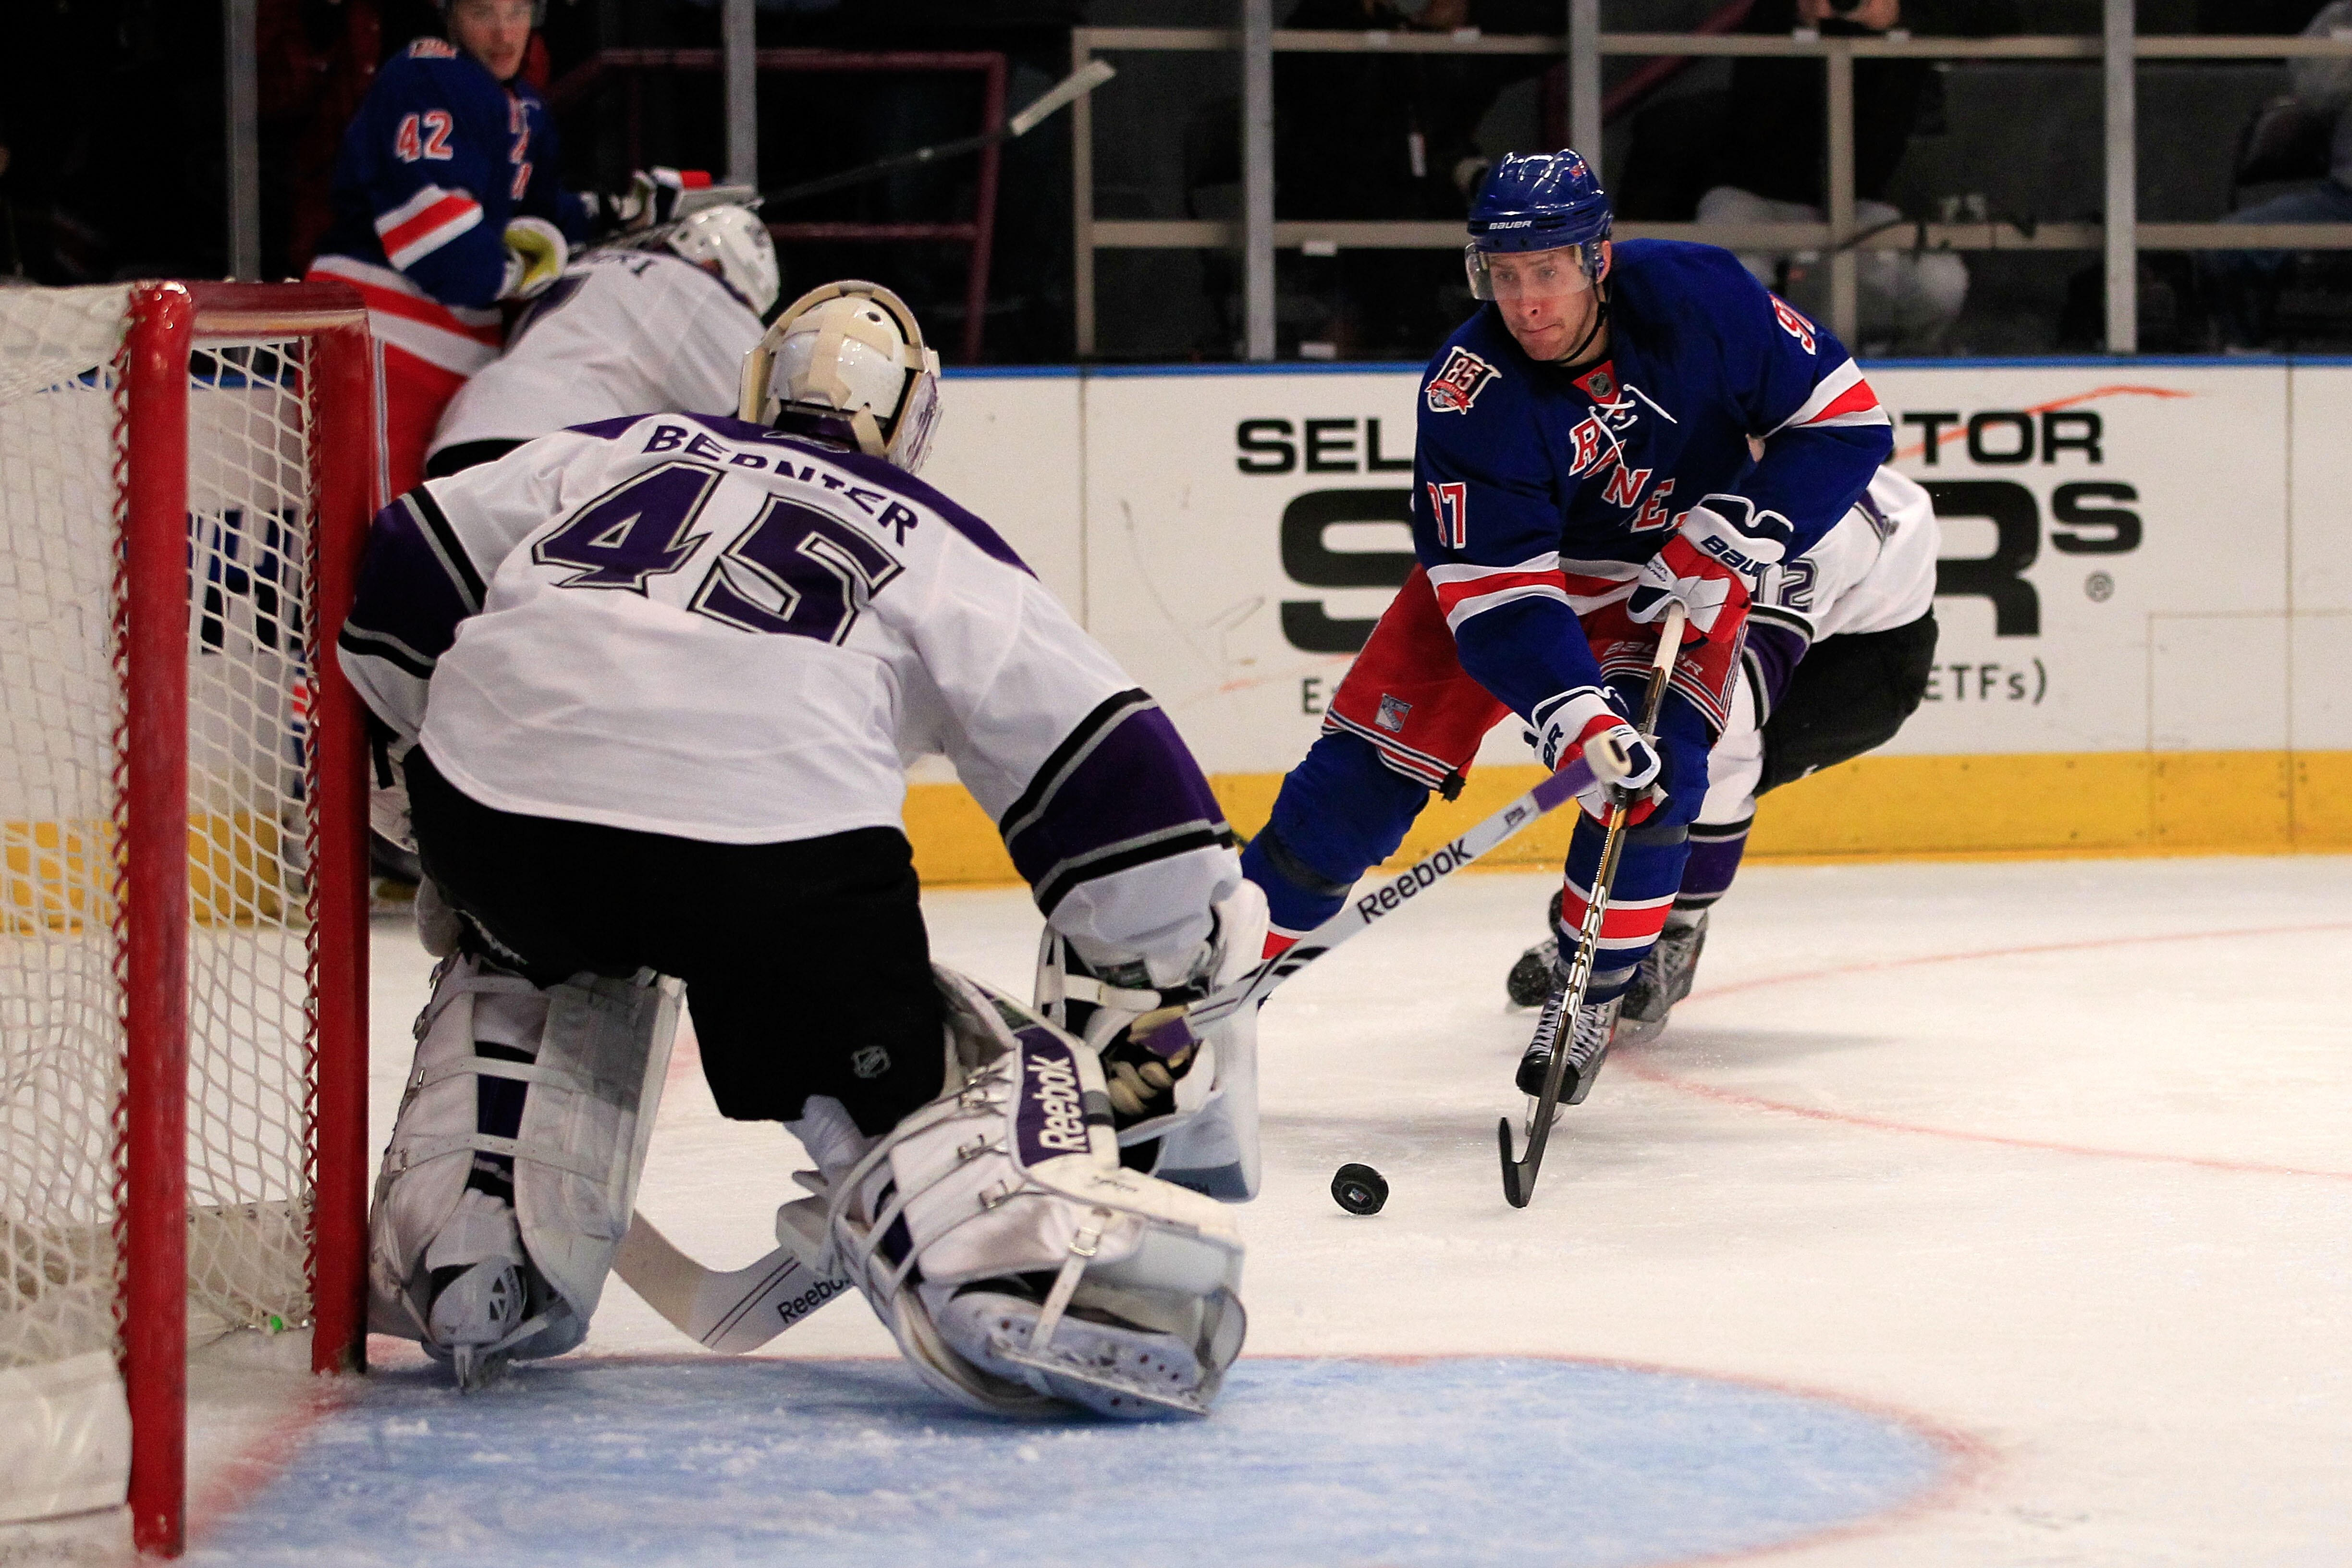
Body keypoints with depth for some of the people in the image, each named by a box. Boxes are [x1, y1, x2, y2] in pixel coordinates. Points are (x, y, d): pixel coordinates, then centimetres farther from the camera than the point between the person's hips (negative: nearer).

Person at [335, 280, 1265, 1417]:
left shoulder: (615, 453, 31)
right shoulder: (941, 547, 24)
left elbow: (403, 575, 28)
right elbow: (1105, 769, 16)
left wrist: (412, 795, 38)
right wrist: (1169, 994, 20)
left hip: (498, 785, 3)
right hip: (773, 835, -3)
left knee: (548, 956, 35)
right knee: (903, 1075, 9)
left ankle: (460, 1263, 20)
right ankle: (1054, 1261, -21)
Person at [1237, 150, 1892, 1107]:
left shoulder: (1699, 296, -26)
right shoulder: (1467, 396, -28)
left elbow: (1843, 416, -17)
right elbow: (1496, 594, -31)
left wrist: (1722, 543, -25)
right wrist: (1575, 720, -45)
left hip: (1678, 569, 1)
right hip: (1507, 561, 0)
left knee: (1657, 772, -23)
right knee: (1367, 771, -10)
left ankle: (1589, 999, -1)